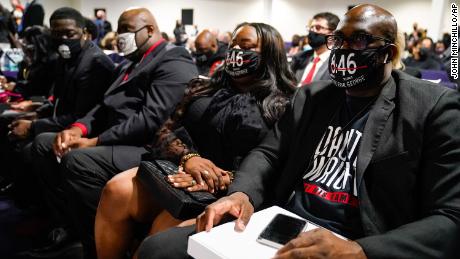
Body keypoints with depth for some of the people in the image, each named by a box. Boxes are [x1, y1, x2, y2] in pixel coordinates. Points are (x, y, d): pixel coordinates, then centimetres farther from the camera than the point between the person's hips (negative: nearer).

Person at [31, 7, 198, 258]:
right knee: (43, 143, 6)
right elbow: (106, 104, 18)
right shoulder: (130, 63, 23)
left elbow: (151, 118, -21)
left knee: (78, 160, -31)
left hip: (148, 148, -10)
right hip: (114, 140, 10)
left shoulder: (174, 63, -9)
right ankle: (72, 224, 10)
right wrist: (78, 128, -3)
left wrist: (96, 141, -18)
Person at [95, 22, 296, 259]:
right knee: (116, 191, -21)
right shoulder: (205, 88, 16)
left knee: (164, 228, -30)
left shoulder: (280, 108, -1)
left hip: (223, 193, -4)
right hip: (178, 171, 5)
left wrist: (217, 181, -24)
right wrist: (188, 157, -13)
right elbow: (167, 130, 9)